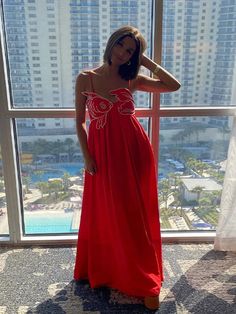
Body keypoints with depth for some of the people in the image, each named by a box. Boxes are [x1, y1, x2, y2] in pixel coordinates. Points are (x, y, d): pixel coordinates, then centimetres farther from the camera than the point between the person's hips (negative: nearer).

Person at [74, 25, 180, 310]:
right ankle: (101, 269, 37)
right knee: (104, 214, 12)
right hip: (103, 153, 0)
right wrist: (87, 157, -4)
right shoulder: (85, 78, 2)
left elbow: (174, 85, -1)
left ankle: (143, 280, 25)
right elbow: (79, 121, 2)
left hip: (134, 151, 1)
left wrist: (146, 61, 1)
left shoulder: (132, 79, 5)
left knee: (135, 215, 8)